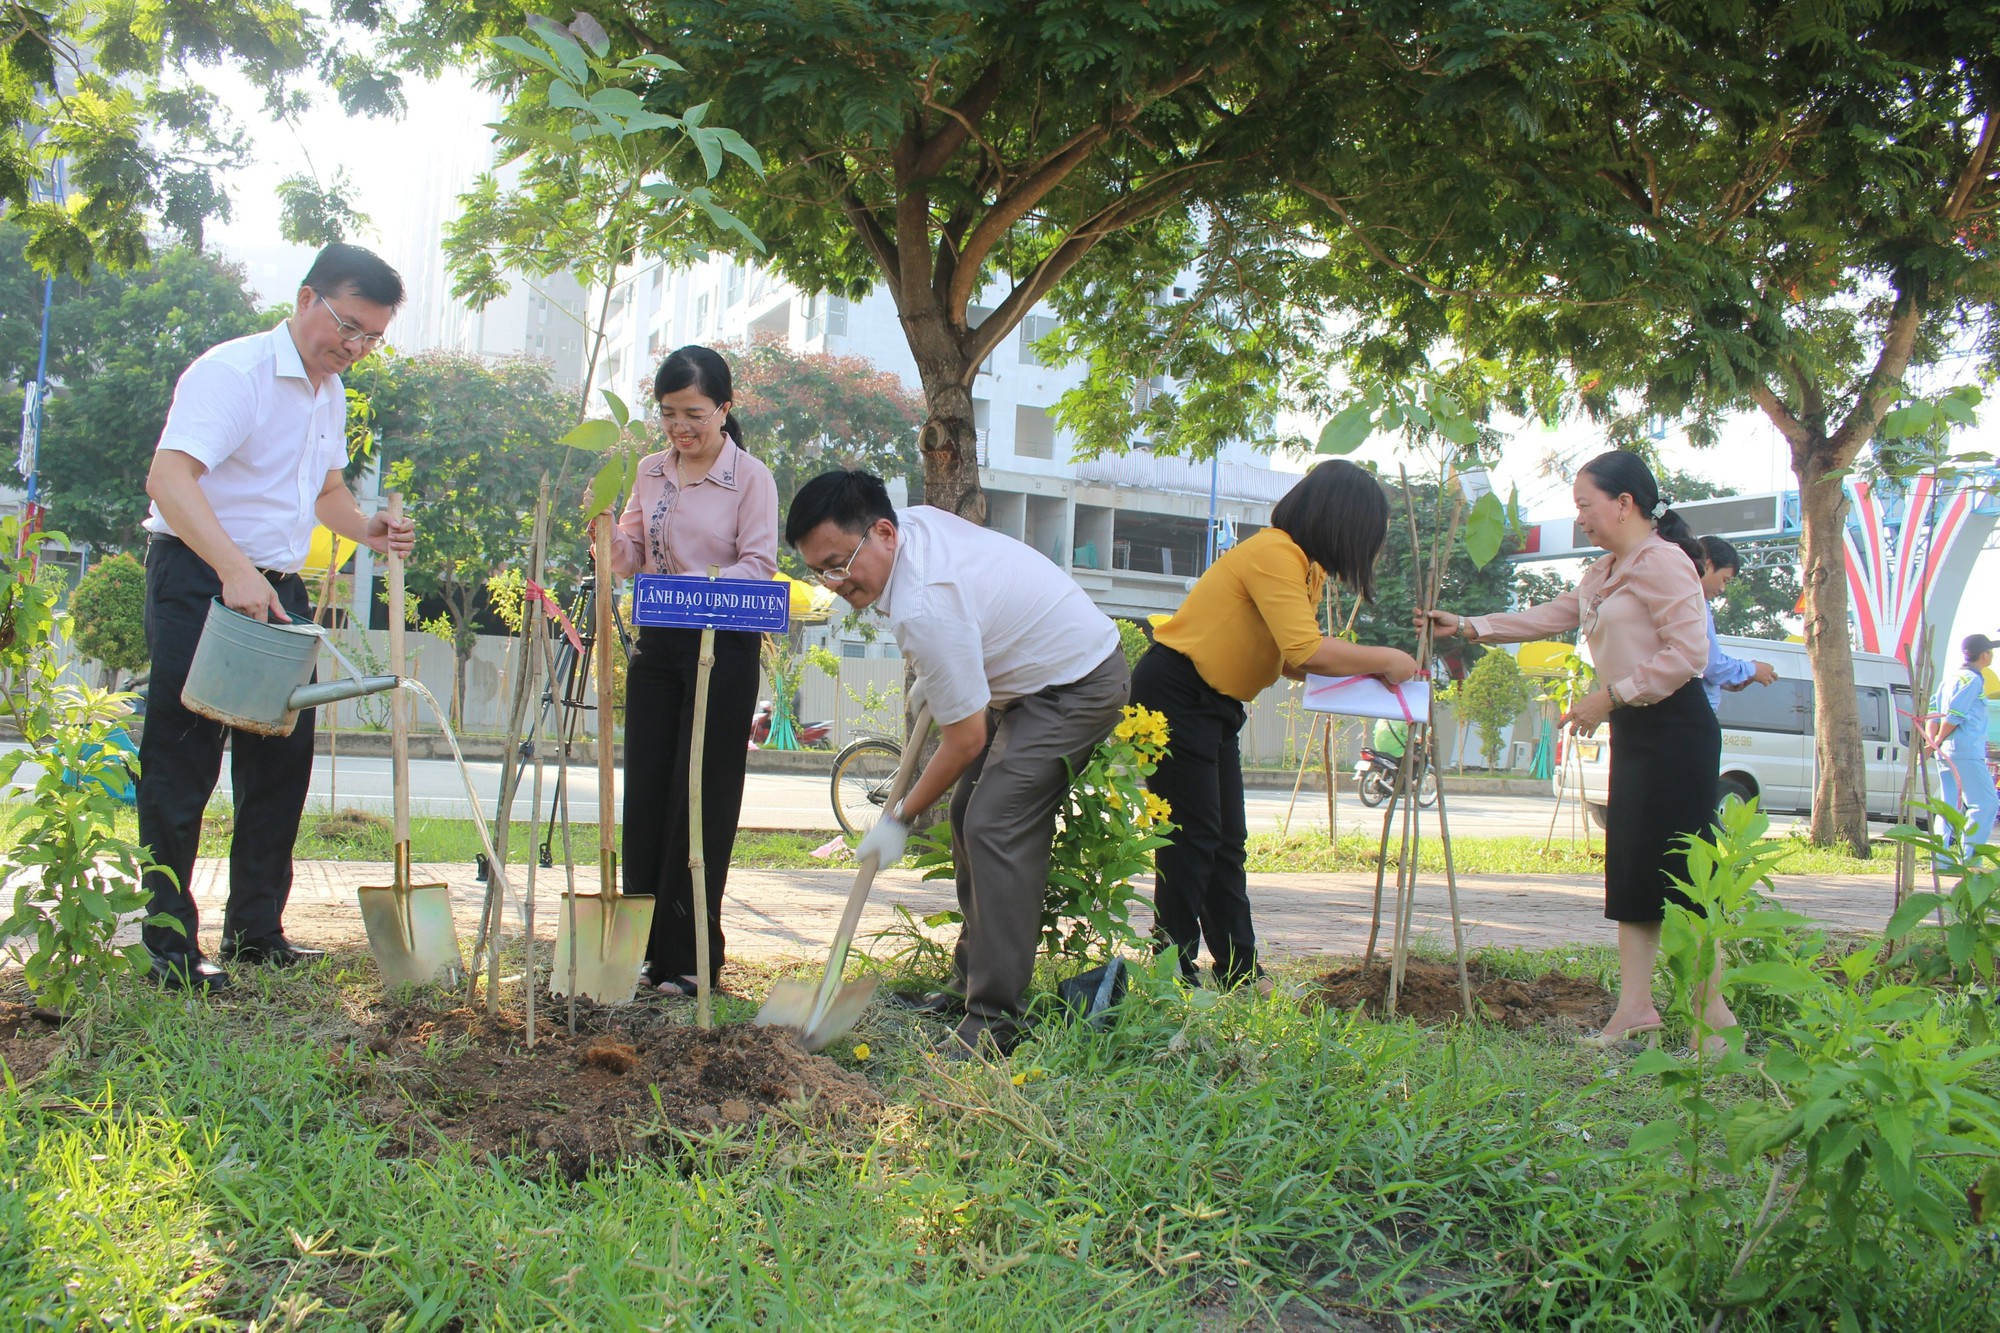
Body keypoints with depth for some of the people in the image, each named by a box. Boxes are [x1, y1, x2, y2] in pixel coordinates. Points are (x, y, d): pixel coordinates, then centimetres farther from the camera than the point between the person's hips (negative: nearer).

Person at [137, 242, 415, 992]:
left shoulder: (330, 393, 13)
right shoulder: (233, 370, -15)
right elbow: (168, 477, -28)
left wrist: (365, 530, 6)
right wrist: (235, 570, -40)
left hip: (279, 590, 9)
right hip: (199, 581, -8)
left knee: (282, 759, 10)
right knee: (181, 767, -4)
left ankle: (255, 931, 21)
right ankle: (167, 949, 4)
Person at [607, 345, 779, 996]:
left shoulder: (751, 477, -7)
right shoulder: (651, 471, 10)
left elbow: (759, 564, -11)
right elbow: (628, 558, 12)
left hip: (722, 651, -6)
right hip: (655, 647, 6)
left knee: (702, 801, -1)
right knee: (645, 795, 7)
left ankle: (690, 958, 8)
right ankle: (644, 948, 18)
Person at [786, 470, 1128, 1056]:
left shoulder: (923, 610, -32)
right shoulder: (915, 519, -5)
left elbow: (965, 741, -24)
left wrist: (899, 819, -10)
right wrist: (931, 679, 15)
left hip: (1078, 687, -11)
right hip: (1038, 672, 11)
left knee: (994, 828, -19)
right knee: (969, 814, 10)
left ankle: (994, 1020, -17)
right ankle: (970, 979, 18)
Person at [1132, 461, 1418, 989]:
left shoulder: (1303, 565, 11)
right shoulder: (1274, 554, -21)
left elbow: (1292, 660, 4)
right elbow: (1307, 651, -31)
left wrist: (1370, 668, -10)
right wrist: (1385, 660, -18)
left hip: (1215, 705, 10)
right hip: (1173, 694, -10)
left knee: (1226, 843, 12)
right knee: (1191, 837, -8)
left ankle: (1240, 974, 18)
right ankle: (1175, 977, 0)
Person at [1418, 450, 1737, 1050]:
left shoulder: (1662, 561, -11)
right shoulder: (1603, 573, 18)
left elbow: (1687, 652, -19)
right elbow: (1550, 617, 23)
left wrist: (1609, 696, -17)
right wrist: (1467, 626, 17)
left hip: (1675, 730, -10)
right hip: (1633, 731, 10)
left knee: (1681, 869, -7)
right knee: (1632, 868, 6)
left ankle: (1714, 1010, 0)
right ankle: (1635, 1004, 8)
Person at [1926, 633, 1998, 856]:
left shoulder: (1951, 679, 20)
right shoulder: (1972, 680, -9)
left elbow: (1934, 716, 14)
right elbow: (1954, 717, -16)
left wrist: (1931, 742, 6)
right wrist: (1937, 743, -5)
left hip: (1947, 754, 9)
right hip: (1966, 753, -9)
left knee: (1950, 806, 8)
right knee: (1986, 803, -5)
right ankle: (1968, 856, -10)